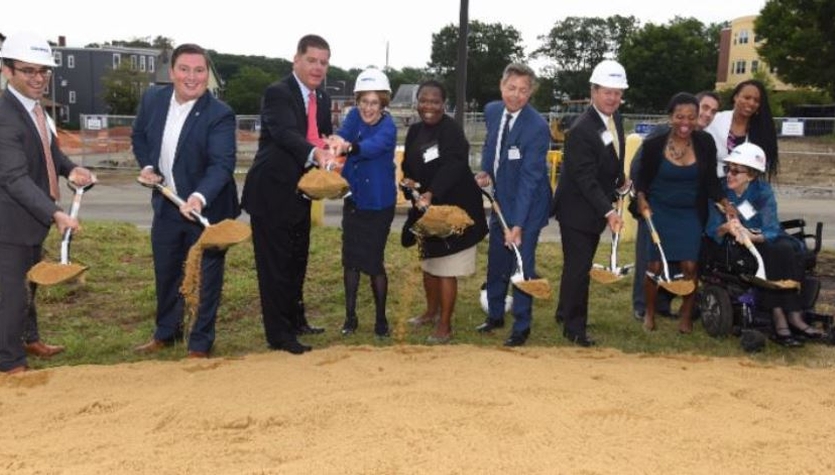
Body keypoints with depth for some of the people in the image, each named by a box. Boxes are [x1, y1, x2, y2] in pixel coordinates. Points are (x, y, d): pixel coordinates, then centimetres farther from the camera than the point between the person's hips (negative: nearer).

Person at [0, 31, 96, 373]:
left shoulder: (36, 107, 2)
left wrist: (71, 169, -8)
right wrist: (56, 214, -40)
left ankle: (28, 338, 46)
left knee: (29, 282, 26)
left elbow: (49, 150, 12)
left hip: (32, 215, 10)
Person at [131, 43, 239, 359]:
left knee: (206, 279, 6)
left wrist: (199, 197, -46)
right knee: (165, 273, 21)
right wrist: (147, 166, -4)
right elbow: (139, 136, 13)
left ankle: (200, 344, 24)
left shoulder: (219, 115, -21)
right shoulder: (153, 99, -4)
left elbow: (222, 164, -30)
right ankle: (166, 332, 42)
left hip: (207, 208, -5)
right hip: (166, 205, 6)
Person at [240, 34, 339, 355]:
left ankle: (295, 320, 37)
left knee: (297, 261, 20)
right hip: (272, 193, -8)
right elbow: (285, 133, -33)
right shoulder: (277, 93, -16)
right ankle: (278, 334, 10)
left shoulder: (322, 98, 9)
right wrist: (317, 154, -51)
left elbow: (324, 138, 15)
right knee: (275, 264, -1)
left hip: (300, 193, 8)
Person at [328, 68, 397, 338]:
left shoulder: (388, 127, -17)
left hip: (378, 204, -4)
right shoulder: (355, 116, -2)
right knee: (350, 260, 8)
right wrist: (336, 141, -45)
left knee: (373, 262, -1)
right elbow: (342, 135, -21)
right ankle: (350, 317, 21)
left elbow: (372, 146, -38)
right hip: (353, 200, 5)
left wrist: (348, 146, -59)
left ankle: (381, 319, 17)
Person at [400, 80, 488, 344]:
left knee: (446, 268, -3)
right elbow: (409, 163, 16)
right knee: (428, 262, 20)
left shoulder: (451, 130, -19)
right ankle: (432, 311, 39)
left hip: (453, 208, -8)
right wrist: (408, 178, -8)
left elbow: (452, 166, -34)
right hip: (427, 207, 8)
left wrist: (431, 194, -47)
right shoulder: (415, 131, 6)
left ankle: (445, 325, 8)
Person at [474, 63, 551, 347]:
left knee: (522, 266, 1)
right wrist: (485, 171, -4)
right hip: (501, 200, 7)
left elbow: (529, 179, -26)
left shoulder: (537, 127, -24)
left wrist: (517, 225, -28)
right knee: (496, 263, 17)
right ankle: (495, 315, 37)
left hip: (527, 206, -7)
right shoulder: (492, 111, -3)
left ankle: (522, 327, 17)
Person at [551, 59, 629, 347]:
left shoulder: (615, 118, 2)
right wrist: (608, 212, -33)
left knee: (579, 265, 21)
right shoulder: (581, 130, -25)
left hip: (596, 208, 8)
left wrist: (621, 180, 9)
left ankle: (566, 311, 38)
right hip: (577, 210, -8)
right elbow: (585, 179, -28)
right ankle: (574, 328, 13)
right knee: (578, 267, 0)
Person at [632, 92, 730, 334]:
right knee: (655, 266, 3)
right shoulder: (653, 144, -12)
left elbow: (711, 181, 0)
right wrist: (641, 199, -17)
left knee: (690, 266, -2)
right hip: (659, 212, -1)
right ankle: (650, 313, 26)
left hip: (691, 214, 1)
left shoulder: (705, 142, -8)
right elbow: (642, 178, 0)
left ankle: (686, 315, 21)